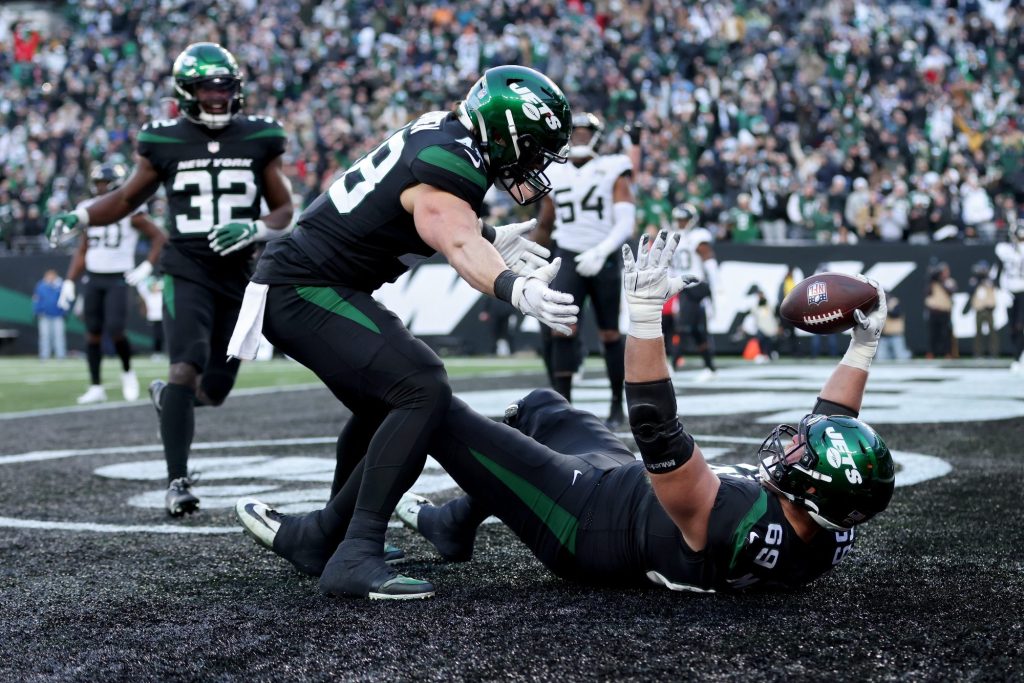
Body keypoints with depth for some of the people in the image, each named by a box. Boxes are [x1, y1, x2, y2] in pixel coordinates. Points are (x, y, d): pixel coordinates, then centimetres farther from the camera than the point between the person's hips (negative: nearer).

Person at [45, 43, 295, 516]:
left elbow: (284, 211, 7)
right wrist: (79, 217, -6)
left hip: (238, 277, 3)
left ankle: (166, 396, 45)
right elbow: (127, 198, 12)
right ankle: (177, 482, -16)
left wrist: (254, 229, -14)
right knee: (186, 368, -22)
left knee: (214, 390, 9)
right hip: (186, 272, -3)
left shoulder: (259, 140, 3)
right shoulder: (165, 143, 0)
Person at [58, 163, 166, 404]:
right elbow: (82, 251, 16)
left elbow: (160, 237, -2)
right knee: (92, 332, 4)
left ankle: (127, 371, 12)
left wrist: (146, 267, -10)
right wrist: (69, 281, 10)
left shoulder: (130, 213, -7)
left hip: (118, 279, -5)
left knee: (115, 331, -15)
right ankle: (96, 387, 10)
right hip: (93, 278, 5)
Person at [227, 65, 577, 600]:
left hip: (293, 285, 11)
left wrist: (491, 237, 31)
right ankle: (354, 557, -24)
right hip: (306, 294, -11)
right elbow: (458, 245, -42)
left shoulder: (444, 133, 8)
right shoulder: (450, 161, -21)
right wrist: (516, 291, -59)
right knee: (423, 391, -23)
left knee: (383, 405, 26)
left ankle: (330, 532, 43)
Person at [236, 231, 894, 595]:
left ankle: (322, 540, 14)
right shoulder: (831, 536, -19)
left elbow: (659, 432, -44)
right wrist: (862, 348, 6)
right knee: (537, 406, 30)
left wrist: (645, 309, -44)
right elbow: (835, 430, 0)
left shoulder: (733, 523, -42)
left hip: (585, 524, -9)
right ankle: (454, 524, 48)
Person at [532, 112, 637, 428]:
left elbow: (626, 223, -13)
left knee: (610, 334, 7)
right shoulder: (556, 174, 7)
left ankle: (617, 405, 22)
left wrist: (600, 252, -27)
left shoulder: (613, 171, -3)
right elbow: (545, 226, 19)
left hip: (604, 260, -2)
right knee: (563, 328, -15)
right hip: (568, 258, 2)